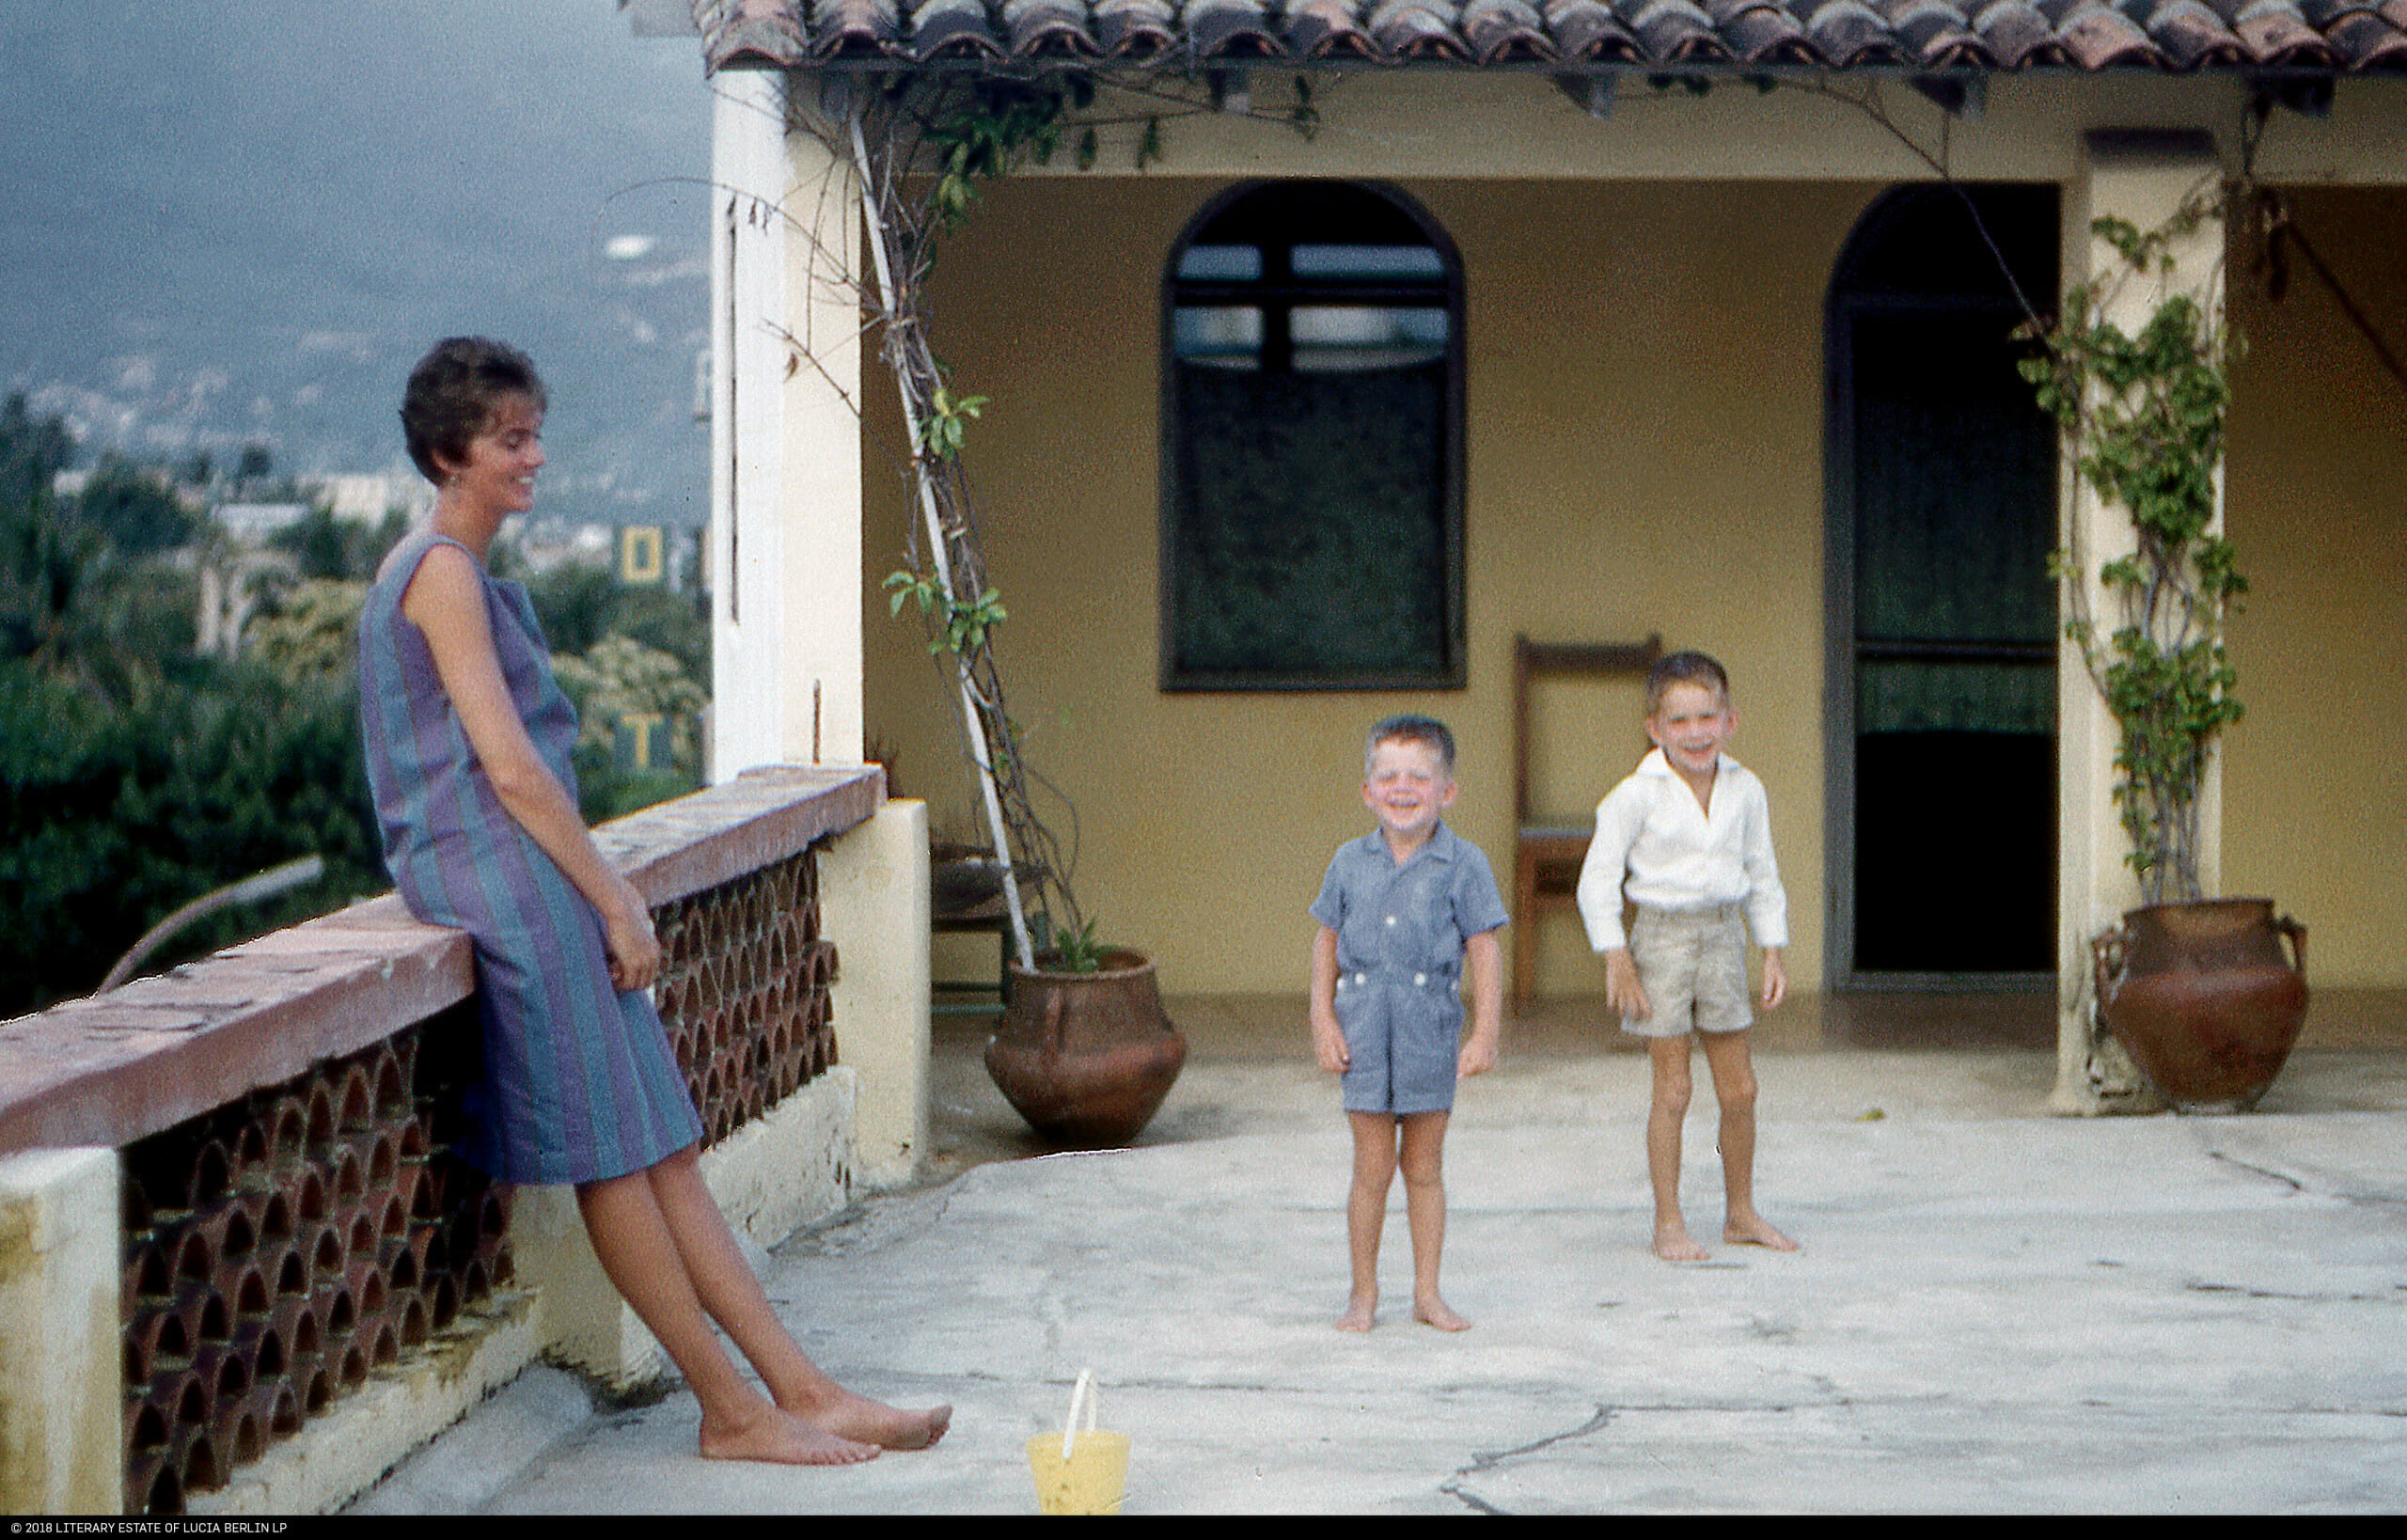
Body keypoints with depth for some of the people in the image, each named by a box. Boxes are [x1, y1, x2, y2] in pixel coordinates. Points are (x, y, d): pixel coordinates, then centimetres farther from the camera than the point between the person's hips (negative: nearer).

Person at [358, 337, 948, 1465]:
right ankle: (733, 1408, -2)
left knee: (665, 1157, 5)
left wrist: (606, 893, 13)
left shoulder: (456, 572, 23)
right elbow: (508, 767, -14)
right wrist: (613, 900, -10)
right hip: (501, 876, -10)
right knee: (609, 1158, -6)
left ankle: (806, 1394, 4)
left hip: (528, 878, 10)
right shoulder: (444, 572, -8)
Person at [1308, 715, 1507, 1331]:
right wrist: (1323, 1020, 3)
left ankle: (1428, 1293, 18)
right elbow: (1326, 941, 10)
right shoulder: (1350, 862, 3)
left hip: (1431, 1026, -1)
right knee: (1373, 1167, 2)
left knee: (1424, 1167, 8)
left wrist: (1486, 1032, -6)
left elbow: (1484, 950, -2)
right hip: (1363, 1029, 1)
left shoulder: (1463, 865, -4)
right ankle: (1364, 1293, 15)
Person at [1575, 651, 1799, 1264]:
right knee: (1672, 1090, -1)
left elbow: (1762, 877, 13)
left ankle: (1741, 1213, 22)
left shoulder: (1745, 790, 2)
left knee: (1739, 1088, 7)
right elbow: (1598, 878, -6)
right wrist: (1618, 960, -9)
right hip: (1662, 935, -4)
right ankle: (1668, 1224, 8)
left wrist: (1773, 954, 9)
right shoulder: (1637, 795, -11)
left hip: (1723, 935, 4)